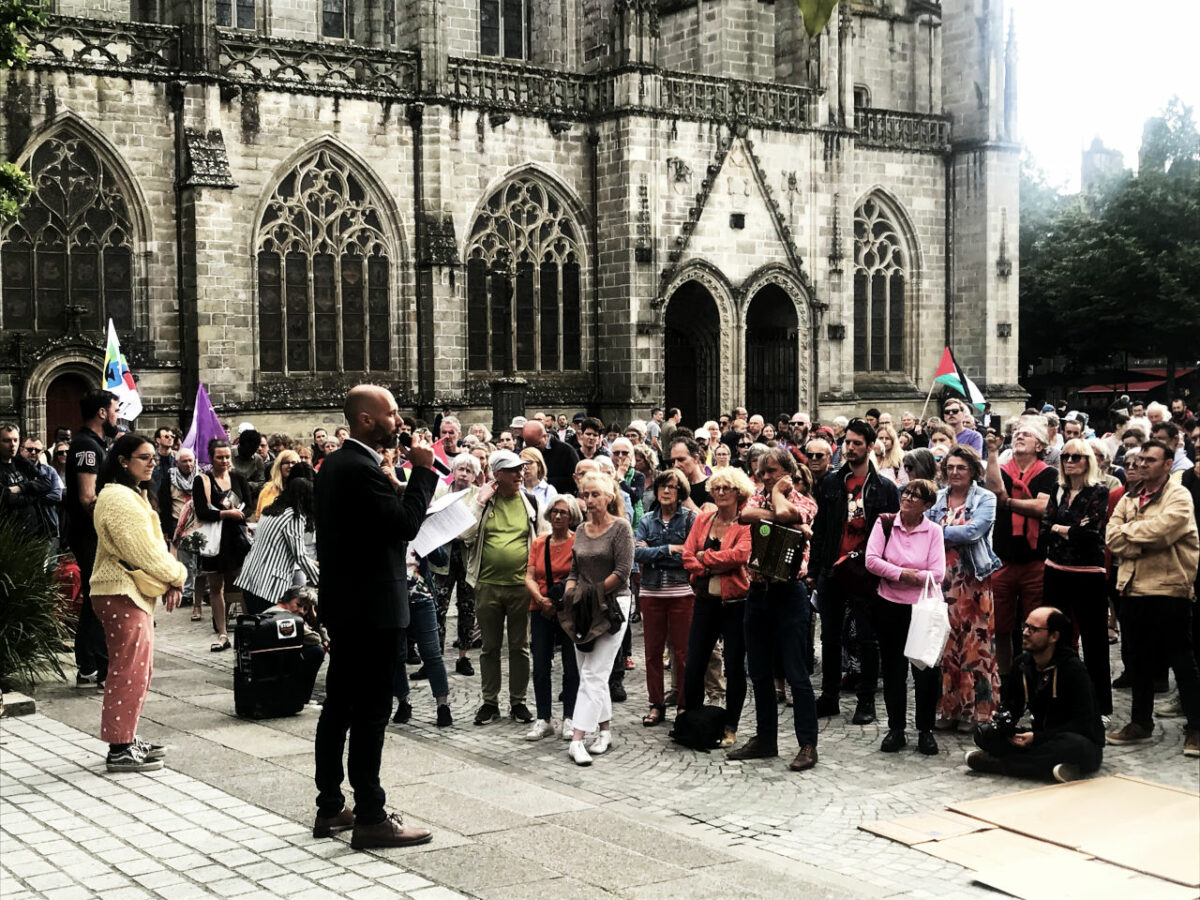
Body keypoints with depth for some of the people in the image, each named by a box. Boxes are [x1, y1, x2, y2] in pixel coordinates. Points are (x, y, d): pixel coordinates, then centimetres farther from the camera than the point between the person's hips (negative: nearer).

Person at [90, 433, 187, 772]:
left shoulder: (133, 495, 18)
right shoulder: (118, 498, -17)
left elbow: (152, 544, 14)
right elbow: (143, 550, -20)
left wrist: (170, 578, -1)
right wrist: (175, 577, -7)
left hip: (134, 592, 11)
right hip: (121, 594, -11)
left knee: (139, 668, 15)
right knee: (128, 671, -7)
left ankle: (127, 738, 23)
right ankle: (119, 750, -2)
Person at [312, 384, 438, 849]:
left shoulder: (334, 465, 11)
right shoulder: (362, 470, -20)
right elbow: (406, 523, -24)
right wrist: (422, 470, -15)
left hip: (343, 604, 10)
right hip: (371, 606, -10)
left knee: (339, 705, 14)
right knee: (370, 711, -4)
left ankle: (330, 808, 22)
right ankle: (370, 818, 1)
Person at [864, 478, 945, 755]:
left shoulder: (933, 531, -3)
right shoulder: (885, 523, -1)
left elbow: (937, 574, -12)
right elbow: (871, 560, -11)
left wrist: (902, 574, -13)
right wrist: (902, 573, -17)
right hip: (889, 608, 1)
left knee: (927, 670, 1)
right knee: (893, 669, 9)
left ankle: (925, 730, 16)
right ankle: (896, 729, 21)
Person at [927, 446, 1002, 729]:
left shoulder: (985, 499, 0)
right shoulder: (936, 498, 12)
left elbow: (973, 531, -15)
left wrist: (939, 530, -7)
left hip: (973, 581, -4)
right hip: (942, 579, 4)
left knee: (974, 643, -4)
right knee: (945, 644, 4)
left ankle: (976, 709, 4)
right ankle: (948, 708, 12)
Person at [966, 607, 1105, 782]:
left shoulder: (1073, 669, -17)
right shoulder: (1021, 664, 2)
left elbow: (1083, 724, -20)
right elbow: (1012, 706, 14)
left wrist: (1037, 737, -25)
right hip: (1042, 739, 5)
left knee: (1076, 745, -42)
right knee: (984, 735, -14)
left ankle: (996, 763, -32)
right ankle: (1051, 767, -26)